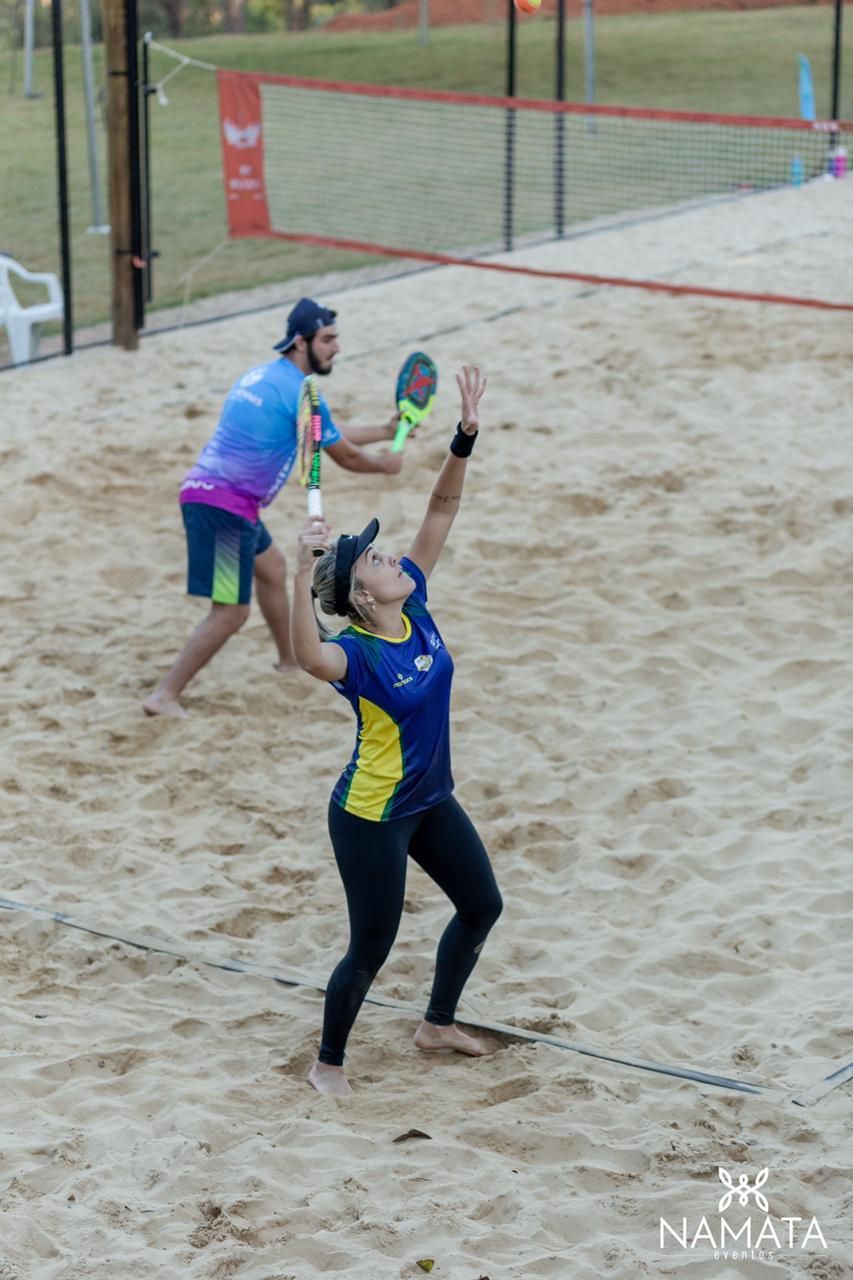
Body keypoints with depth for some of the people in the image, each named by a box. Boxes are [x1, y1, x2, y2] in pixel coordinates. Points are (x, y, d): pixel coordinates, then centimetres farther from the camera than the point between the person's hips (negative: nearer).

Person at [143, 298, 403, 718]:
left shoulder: (265, 376, 17)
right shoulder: (302, 393, -13)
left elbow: (330, 436, 30)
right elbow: (346, 457, -2)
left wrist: (385, 430, 34)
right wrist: (384, 464, 19)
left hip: (204, 492, 10)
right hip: (225, 505, -10)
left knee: (271, 567, 29)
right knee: (231, 612, -8)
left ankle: (290, 659, 46)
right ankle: (165, 696, -8)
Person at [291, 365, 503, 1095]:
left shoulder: (416, 605, -8)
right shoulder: (355, 652, -27)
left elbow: (442, 509, -7)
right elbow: (308, 656, -53)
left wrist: (466, 438, -19)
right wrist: (304, 569, -64)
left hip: (431, 800, 8)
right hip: (371, 816, -8)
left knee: (483, 905, 19)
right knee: (372, 948, 2)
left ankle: (438, 1025, 40)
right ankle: (329, 1062, 26)